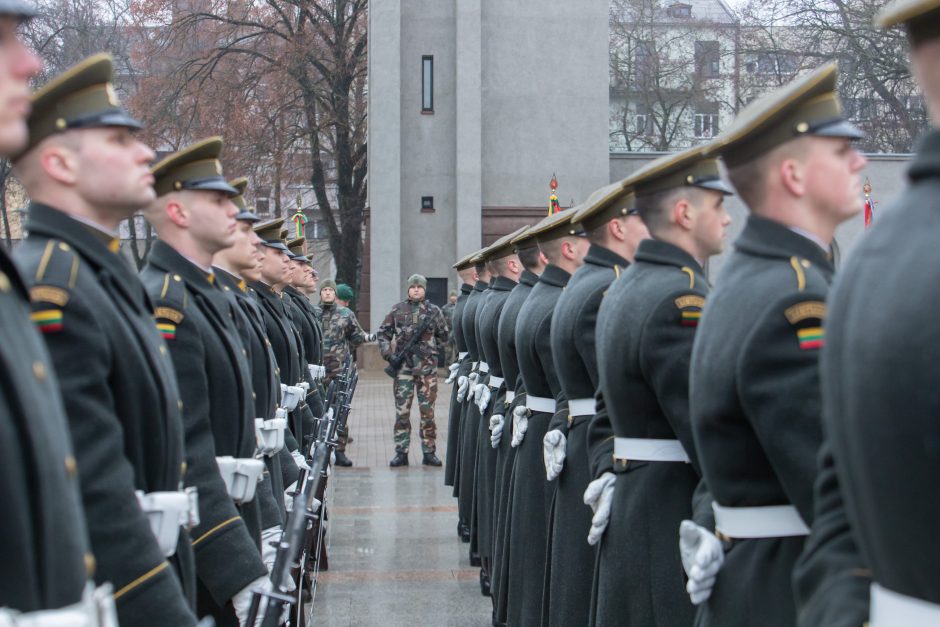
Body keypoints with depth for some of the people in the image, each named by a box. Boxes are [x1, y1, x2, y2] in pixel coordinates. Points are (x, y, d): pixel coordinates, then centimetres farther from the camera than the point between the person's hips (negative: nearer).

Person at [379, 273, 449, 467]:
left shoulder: (433, 311, 7)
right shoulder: (397, 310, 7)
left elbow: (443, 336, 16)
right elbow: (383, 333, 11)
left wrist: (431, 349, 2)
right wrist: (387, 352, -4)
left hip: (427, 367, 0)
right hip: (403, 366, 0)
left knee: (427, 411, 2)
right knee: (402, 410, 1)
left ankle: (429, 452, 8)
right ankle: (401, 452, 5)